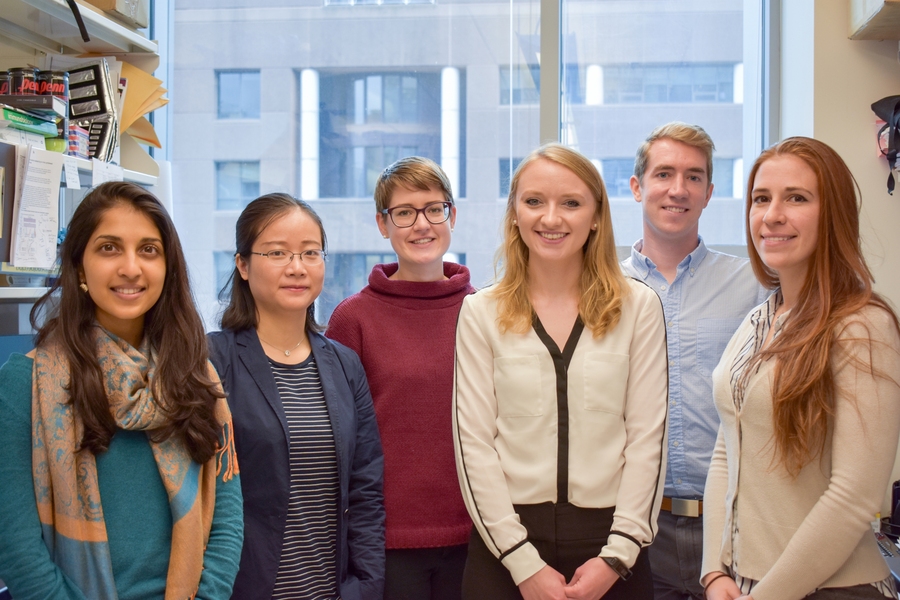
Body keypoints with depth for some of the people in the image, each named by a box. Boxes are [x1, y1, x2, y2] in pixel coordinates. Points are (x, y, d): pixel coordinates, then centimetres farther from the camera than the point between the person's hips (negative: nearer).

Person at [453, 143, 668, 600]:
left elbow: (648, 438, -1)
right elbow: (474, 445, -3)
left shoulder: (639, 307, 2)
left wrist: (617, 555, -8)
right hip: (506, 547, 0)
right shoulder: (481, 313, 1)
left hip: (608, 537, 0)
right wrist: (525, 563, -9)